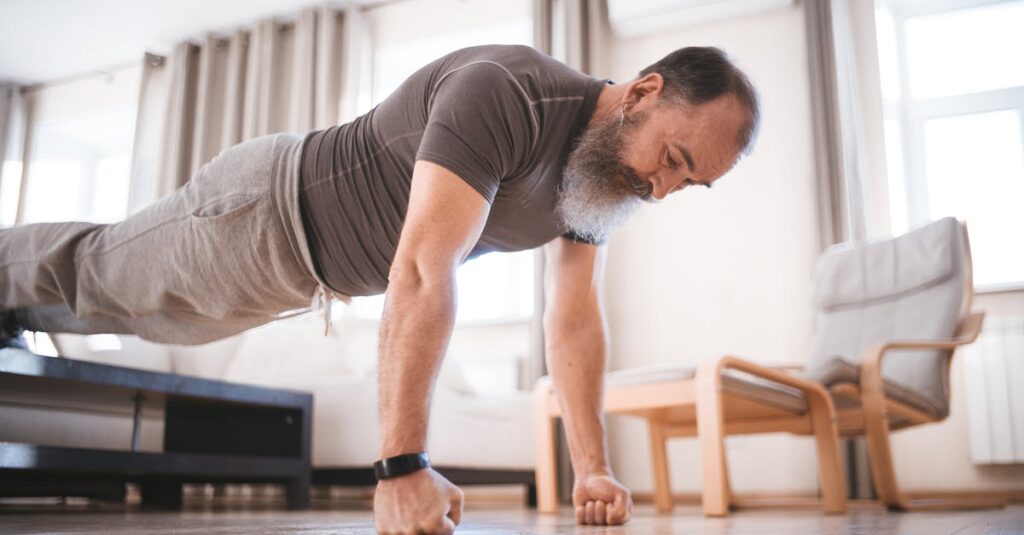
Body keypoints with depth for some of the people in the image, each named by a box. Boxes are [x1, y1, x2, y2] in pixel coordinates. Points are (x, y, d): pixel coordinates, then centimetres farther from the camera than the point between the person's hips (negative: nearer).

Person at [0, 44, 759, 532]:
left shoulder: (611, 167, -11)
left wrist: (594, 469, -15)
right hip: (268, 214, -7)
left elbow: (575, 322, -9)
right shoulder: (503, 95, -38)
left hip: (320, 264, 7)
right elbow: (421, 274, -45)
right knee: (98, 271, 19)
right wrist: (402, 469, -46)